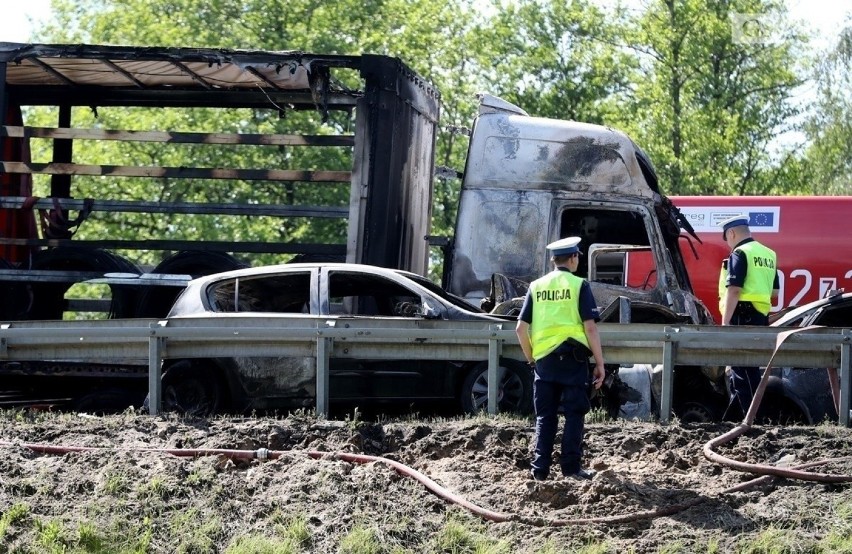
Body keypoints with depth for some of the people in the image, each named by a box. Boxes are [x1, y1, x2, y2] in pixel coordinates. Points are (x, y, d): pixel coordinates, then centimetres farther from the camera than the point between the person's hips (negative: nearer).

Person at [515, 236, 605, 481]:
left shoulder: (536, 286, 8)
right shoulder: (579, 286, -3)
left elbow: (521, 328, 5)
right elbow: (590, 327, -9)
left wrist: (531, 358, 17)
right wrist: (599, 363, -4)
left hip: (544, 359, 4)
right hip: (573, 359, -4)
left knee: (545, 416, 10)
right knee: (574, 414, 4)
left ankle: (540, 468, 8)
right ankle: (571, 466, 1)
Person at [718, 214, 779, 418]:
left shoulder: (740, 254, -10)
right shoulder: (768, 254, 16)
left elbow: (734, 290, -18)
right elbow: (774, 292, 18)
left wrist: (725, 322, -18)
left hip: (742, 317, -9)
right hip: (761, 317, 9)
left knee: (744, 371, -7)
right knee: (748, 368, 15)